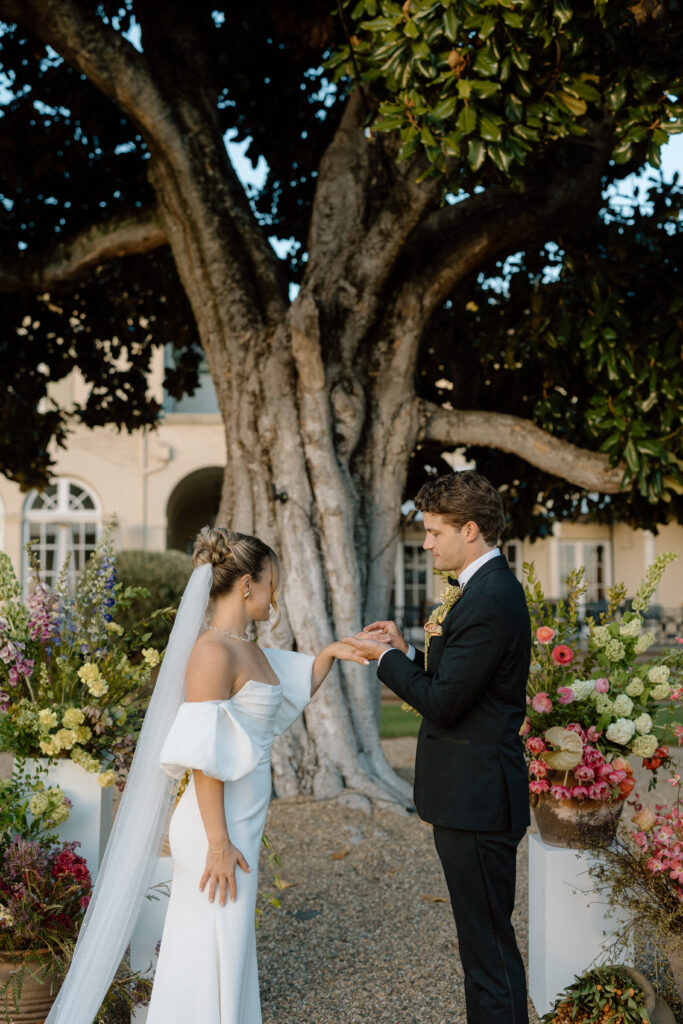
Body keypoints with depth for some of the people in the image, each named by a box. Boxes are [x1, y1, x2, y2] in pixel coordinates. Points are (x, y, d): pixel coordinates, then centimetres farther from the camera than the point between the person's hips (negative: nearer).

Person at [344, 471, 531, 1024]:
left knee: (490, 942, -1)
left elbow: (443, 702, -21)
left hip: (476, 799, -11)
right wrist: (406, 650, 6)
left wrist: (386, 657, -8)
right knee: (483, 939, 19)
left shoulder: (489, 600, -20)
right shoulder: (491, 588, 13)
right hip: (474, 794, 11)